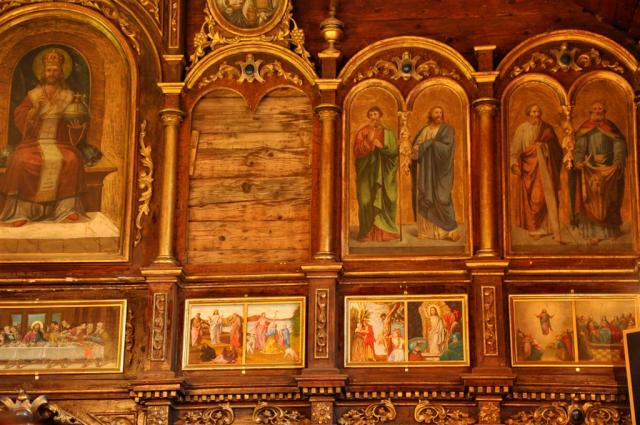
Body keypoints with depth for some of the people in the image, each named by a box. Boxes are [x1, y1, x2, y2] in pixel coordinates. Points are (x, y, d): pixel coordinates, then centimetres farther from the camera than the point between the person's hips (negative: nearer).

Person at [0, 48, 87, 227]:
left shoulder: (68, 96, 9)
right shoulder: (33, 95, 7)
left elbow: (78, 119, 12)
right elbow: (19, 117, 2)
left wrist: (77, 126, -11)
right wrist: (35, 110, -15)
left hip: (59, 142, 1)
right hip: (35, 140, -1)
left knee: (72, 160, -31)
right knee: (21, 160, -31)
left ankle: (67, 207, -22)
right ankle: (21, 210, -27)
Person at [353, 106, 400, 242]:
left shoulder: (387, 132, 8)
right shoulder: (362, 132, 7)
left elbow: (394, 150, 2)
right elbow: (357, 150, -4)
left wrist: (382, 147, -13)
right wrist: (369, 139, -13)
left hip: (383, 172, 0)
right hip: (367, 171, 0)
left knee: (383, 199, -3)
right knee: (367, 200, -6)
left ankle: (384, 231, 1)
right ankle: (367, 232, -4)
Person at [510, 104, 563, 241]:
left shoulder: (547, 128, 8)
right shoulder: (522, 129, 1)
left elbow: (556, 148, 16)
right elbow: (515, 148, -5)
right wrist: (515, 163, -17)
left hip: (545, 165, 2)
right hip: (529, 166, -2)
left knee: (549, 196, -4)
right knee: (533, 198, -3)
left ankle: (555, 231, -5)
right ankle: (534, 228, 9)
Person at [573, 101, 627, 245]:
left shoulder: (611, 128, 9)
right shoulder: (585, 129, 9)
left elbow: (619, 146, -2)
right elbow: (579, 146, -3)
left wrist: (618, 163, -19)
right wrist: (578, 161, -22)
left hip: (609, 171, 1)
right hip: (590, 170, -1)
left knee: (608, 201, 3)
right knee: (592, 202, -6)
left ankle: (611, 230, 13)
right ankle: (594, 232, -7)